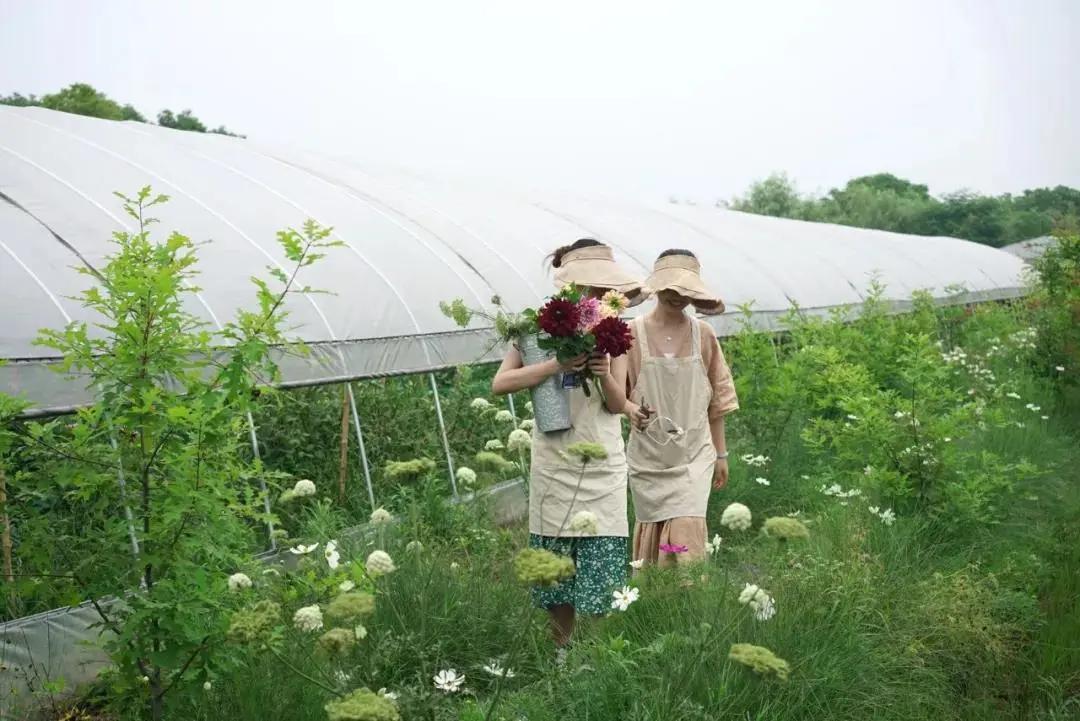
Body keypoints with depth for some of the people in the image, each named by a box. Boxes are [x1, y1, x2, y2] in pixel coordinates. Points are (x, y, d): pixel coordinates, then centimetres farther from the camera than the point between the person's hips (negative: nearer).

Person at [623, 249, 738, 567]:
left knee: (688, 529, -9)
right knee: (652, 529, 6)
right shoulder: (633, 333, -3)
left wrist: (721, 454, 11)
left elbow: (716, 398, 10)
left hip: (694, 454, 1)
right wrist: (631, 409, -21)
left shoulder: (703, 334, 4)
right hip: (648, 455, -1)